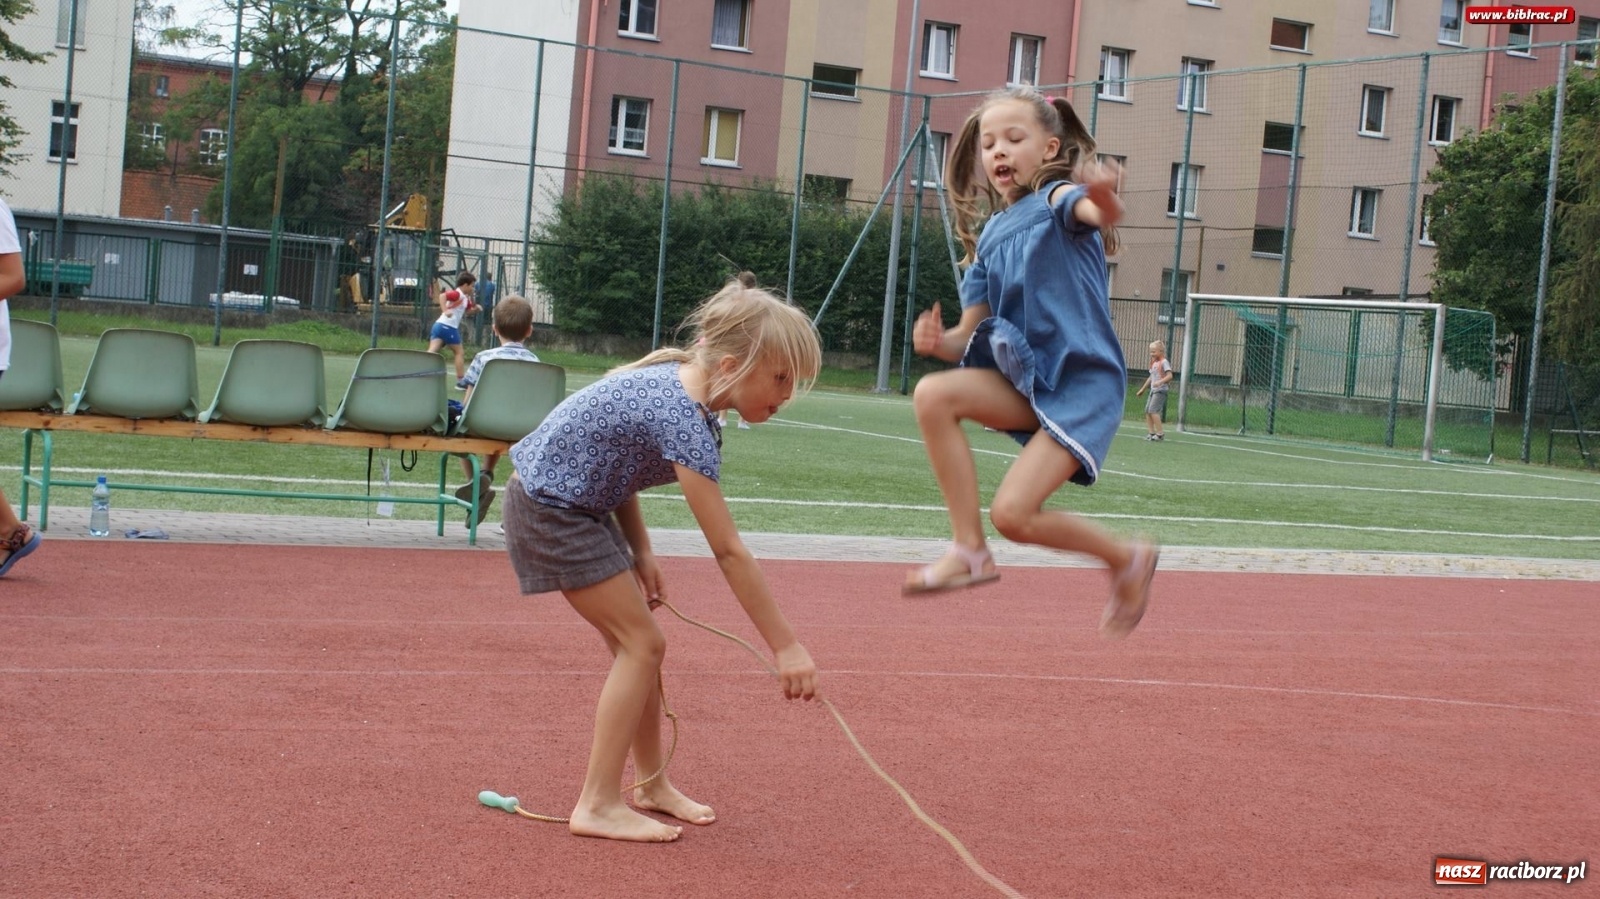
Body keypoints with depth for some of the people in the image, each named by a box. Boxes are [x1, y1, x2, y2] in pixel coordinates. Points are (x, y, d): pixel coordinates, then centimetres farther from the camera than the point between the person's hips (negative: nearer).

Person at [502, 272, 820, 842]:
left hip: (580, 499, 9)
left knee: (636, 643, 13)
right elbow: (729, 553, -28)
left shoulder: (677, 379, -1)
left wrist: (639, 551, 6)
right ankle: (598, 805, -3)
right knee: (641, 644, -8)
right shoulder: (685, 422, -28)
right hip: (550, 506, -9)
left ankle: (650, 784, 24)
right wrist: (785, 647, -24)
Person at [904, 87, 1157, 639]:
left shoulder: (1058, 198, -6)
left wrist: (1103, 201, -57)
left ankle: (1126, 559, 10)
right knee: (933, 394, -19)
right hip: (1027, 381, 6)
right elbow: (971, 337, 9)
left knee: (1013, 513, -17)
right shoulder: (989, 239, 12)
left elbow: (1098, 214, -32)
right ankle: (969, 550, -13)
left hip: (1084, 383, -6)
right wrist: (938, 341, -14)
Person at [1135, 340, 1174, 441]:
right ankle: (1151, 433, 5)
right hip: (1153, 390, 9)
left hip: (1160, 390, -9)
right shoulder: (1154, 363, 16)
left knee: (1153, 411, -15)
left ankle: (1160, 433, -11)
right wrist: (1143, 389, 27)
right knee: (1147, 411, 3)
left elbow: (1169, 376, -18)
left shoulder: (1164, 362, -9)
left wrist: (1160, 382, -31)